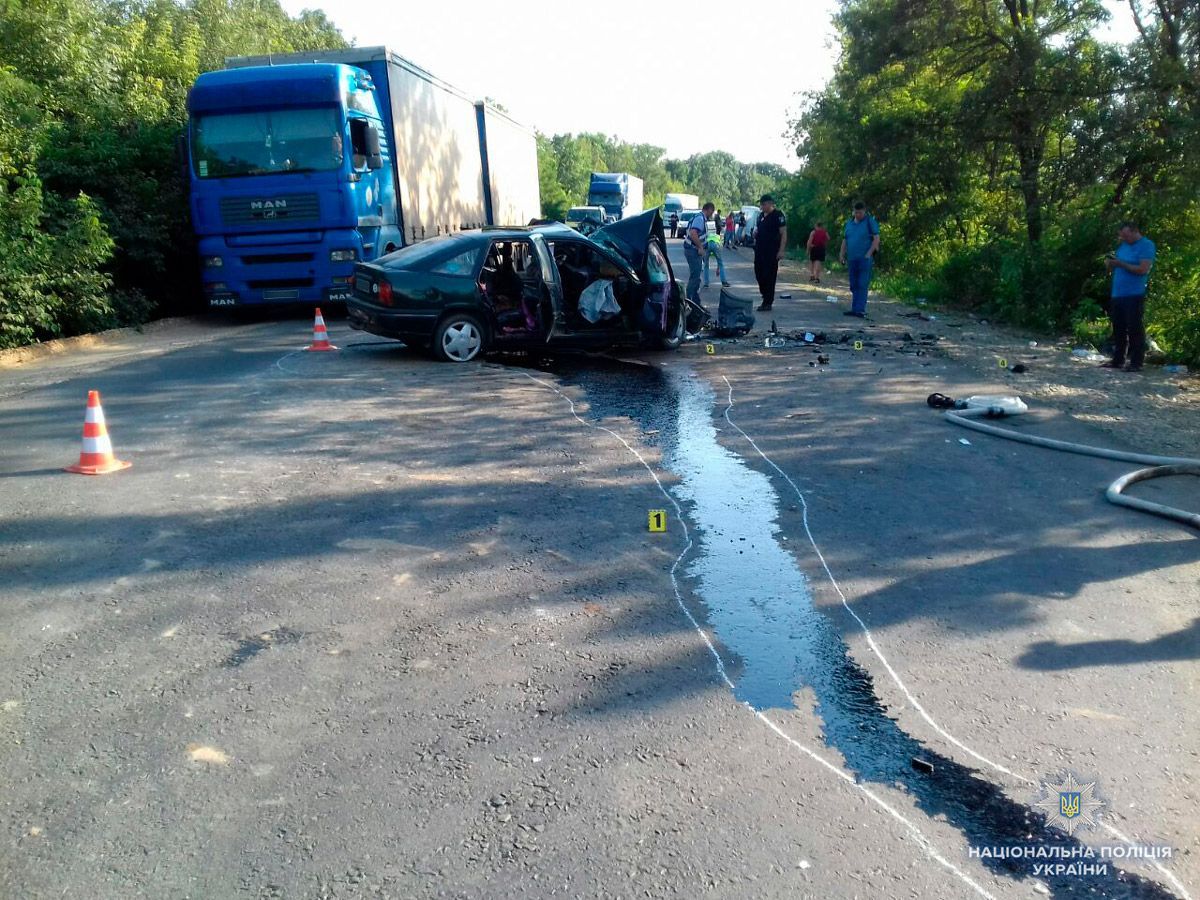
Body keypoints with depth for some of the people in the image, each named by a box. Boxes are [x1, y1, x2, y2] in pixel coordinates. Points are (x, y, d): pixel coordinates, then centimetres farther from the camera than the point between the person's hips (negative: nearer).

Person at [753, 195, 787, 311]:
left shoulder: (777, 215, -9)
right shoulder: (761, 216, 14)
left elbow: (784, 234, -12)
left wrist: (781, 250, -19)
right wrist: (755, 233, 4)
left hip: (771, 252, -8)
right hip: (759, 251, 8)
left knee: (769, 276, -4)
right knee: (759, 274, 10)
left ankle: (767, 303, 2)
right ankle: (765, 297, 24)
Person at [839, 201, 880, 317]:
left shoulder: (870, 222, -2)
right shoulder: (849, 223, 16)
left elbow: (876, 239, -8)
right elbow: (845, 240, 20)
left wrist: (869, 254, -16)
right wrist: (842, 254, 11)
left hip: (864, 259, -6)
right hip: (852, 259, 6)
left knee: (862, 285, -10)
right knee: (854, 285, 9)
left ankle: (860, 310, -12)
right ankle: (854, 309, 15)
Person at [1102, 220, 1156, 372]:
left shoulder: (1146, 245, -5)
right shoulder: (1122, 245, 16)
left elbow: (1143, 269, -16)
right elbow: (1114, 268, 22)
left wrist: (1121, 263, -15)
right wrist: (1110, 264, 0)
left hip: (1134, 295, -7)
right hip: (1117, 294, 7)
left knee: (1135, 330, -6)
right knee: (1118, 329, 10)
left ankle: (1136, 363, -2)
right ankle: (1118, 360, 17)